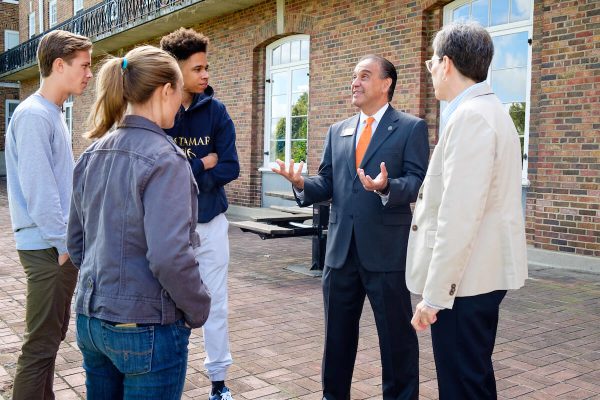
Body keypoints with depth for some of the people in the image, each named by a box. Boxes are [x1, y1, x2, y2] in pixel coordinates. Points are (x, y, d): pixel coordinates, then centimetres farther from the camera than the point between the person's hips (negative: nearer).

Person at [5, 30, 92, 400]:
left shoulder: (55, 115, 14)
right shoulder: (33, 115, -15)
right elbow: (38, 188, -20)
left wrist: (71, 238, 15)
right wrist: (64, 243, -15)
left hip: (61, 244, 9)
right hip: (48, 248, -9)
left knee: (53, 336, 18)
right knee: (41, 343, -2)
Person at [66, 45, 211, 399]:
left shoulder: (92, 155, 5)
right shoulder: (164, 159, -19)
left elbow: (77, 242, 11)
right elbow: (169, 257, -26)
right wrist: (198, 310, -11)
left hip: (91, 320, 7)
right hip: (147, 329, -7)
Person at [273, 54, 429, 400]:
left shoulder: (411, 128, -2)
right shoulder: (337, 131, 13)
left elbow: (417, 182, -11)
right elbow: (327, 185, 10)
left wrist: (386, 187, -31)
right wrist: (302, 183, -10)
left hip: (387, 248, -5)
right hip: (341, 248, 5)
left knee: (397, 334, 8)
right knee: (337, 332, 17)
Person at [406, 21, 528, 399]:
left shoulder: (470, 116, -19)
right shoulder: (487, 110, 14)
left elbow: (459, 216, -25)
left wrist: (434, 294, -21)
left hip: (464, 279, -10)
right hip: (479, 273, 10)